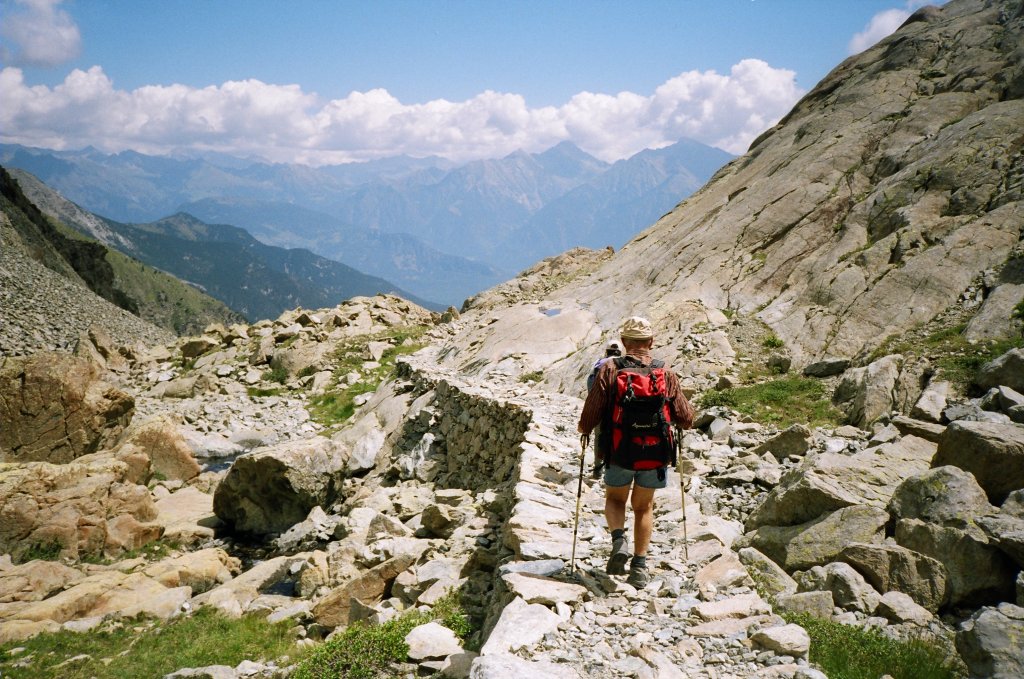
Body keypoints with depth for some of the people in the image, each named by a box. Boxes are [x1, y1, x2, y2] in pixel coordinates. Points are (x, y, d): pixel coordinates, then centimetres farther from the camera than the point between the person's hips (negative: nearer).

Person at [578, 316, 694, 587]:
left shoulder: (610, 370, -9)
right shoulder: (666, 374, -3)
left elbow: (591, 413, -10)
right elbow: (686, 419, 1)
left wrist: (584, 429, 12)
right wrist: (683, 417, 25)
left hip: (619, 453, -1)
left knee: (615, 499, 23)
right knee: (643, 506, 20)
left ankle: (619, 539, -3)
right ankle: (640, 566, 16)